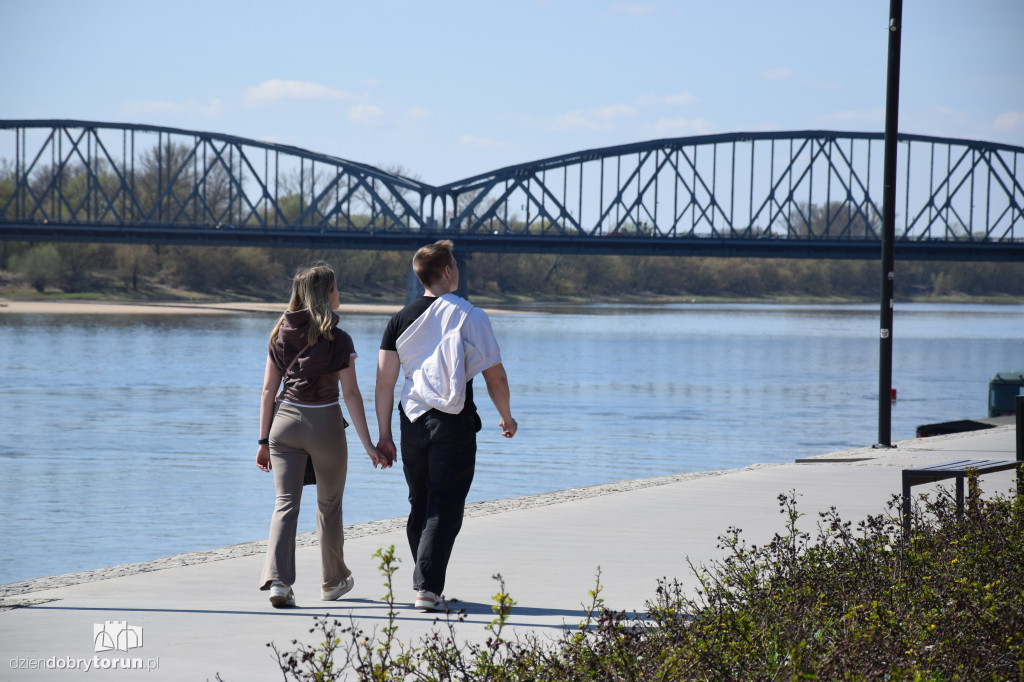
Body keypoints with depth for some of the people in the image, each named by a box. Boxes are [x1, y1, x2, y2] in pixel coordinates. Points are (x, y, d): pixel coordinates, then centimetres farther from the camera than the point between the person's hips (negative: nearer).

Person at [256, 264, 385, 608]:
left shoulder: (281, 334, 4)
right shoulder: (337, 339, -8)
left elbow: (268, 390, 4)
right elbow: (351, 393, -11)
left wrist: (264, 440, 10)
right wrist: (368, 444, -8)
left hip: (285, 422, 3)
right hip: (325, 424, -3)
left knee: (286, 503, -1)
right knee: (329, 503, 15)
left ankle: (277, 579, -19)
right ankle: (333, 580, 30)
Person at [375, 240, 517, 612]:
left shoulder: (401, 320, 5)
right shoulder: (469, 316, -7)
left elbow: (384, 382, 2)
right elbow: (495, 376, -5)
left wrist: (384, 437, 6)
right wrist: (506, 417, 11)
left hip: (413, 422, 4)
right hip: (454, 426, -4)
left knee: (419, 507, 16)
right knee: (444, 508, -4)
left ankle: (424, 581, 24)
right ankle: (428, 588, -13)